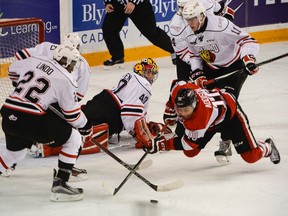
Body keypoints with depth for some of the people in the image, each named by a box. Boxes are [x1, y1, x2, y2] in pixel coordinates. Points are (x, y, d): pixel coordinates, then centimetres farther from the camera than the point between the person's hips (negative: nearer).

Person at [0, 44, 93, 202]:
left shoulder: (35, 61, 12)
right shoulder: (65, 79, -3)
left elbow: (13, 70, 30)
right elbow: (72, 114, 1)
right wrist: (85, 126, 19)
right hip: (31, 120, -7)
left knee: (15, 151, 32)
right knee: (73, 138, 8)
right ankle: (60, 183, 3)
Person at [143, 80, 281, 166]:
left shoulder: (200, 120, -46)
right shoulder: (179, 89, -31)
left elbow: (188, 143, -35)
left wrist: (159, 145, -37)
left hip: (230, 112, -7)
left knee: (251, 156, -11)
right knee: (190, 153, 1)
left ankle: (268, 148, 25)